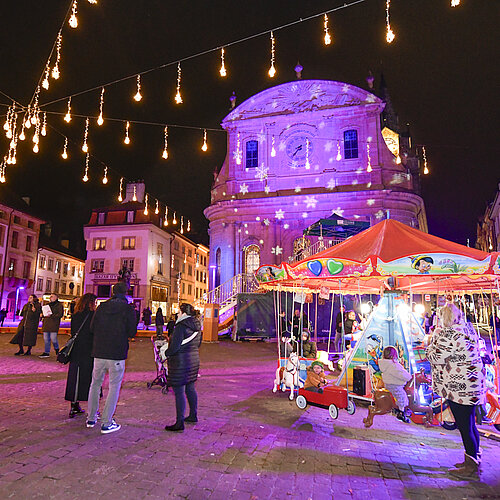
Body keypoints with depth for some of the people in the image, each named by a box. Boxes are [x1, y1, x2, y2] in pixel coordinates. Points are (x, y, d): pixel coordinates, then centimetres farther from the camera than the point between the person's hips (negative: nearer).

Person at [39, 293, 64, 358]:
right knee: (46, 339, 7)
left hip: (54, 324, -7)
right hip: (46, 324, 7)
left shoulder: (59, 305, -1)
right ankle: (46, 352, 14)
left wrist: (51, 315, -20)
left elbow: (60, 314, -10)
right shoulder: (48, 304, 20)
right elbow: (44, 312, 29)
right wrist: (43, 315, 7)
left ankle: (57, 349, 17)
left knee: (53, 338, -9)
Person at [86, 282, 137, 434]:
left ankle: (91, 418, 30)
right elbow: (132, 332, -9)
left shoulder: (101, 307, 3)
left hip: (99, 353, 4)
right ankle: (106, 423, 8)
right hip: (117, 355, -4)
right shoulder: (128, 309, -9)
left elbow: (92, 328, 5)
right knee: (114, 387, 6)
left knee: (95, 384, 20)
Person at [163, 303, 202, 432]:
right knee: (190, 388, 19)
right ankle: (193, 416, 31)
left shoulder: (181, 327, -19)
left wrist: (166, 353, -4)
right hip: (194, 359, 9)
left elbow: (175, 347, -22)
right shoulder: (197, 327, 7)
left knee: (179, 392, -2)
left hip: (180, 363, -9)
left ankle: (179, 423, 2)